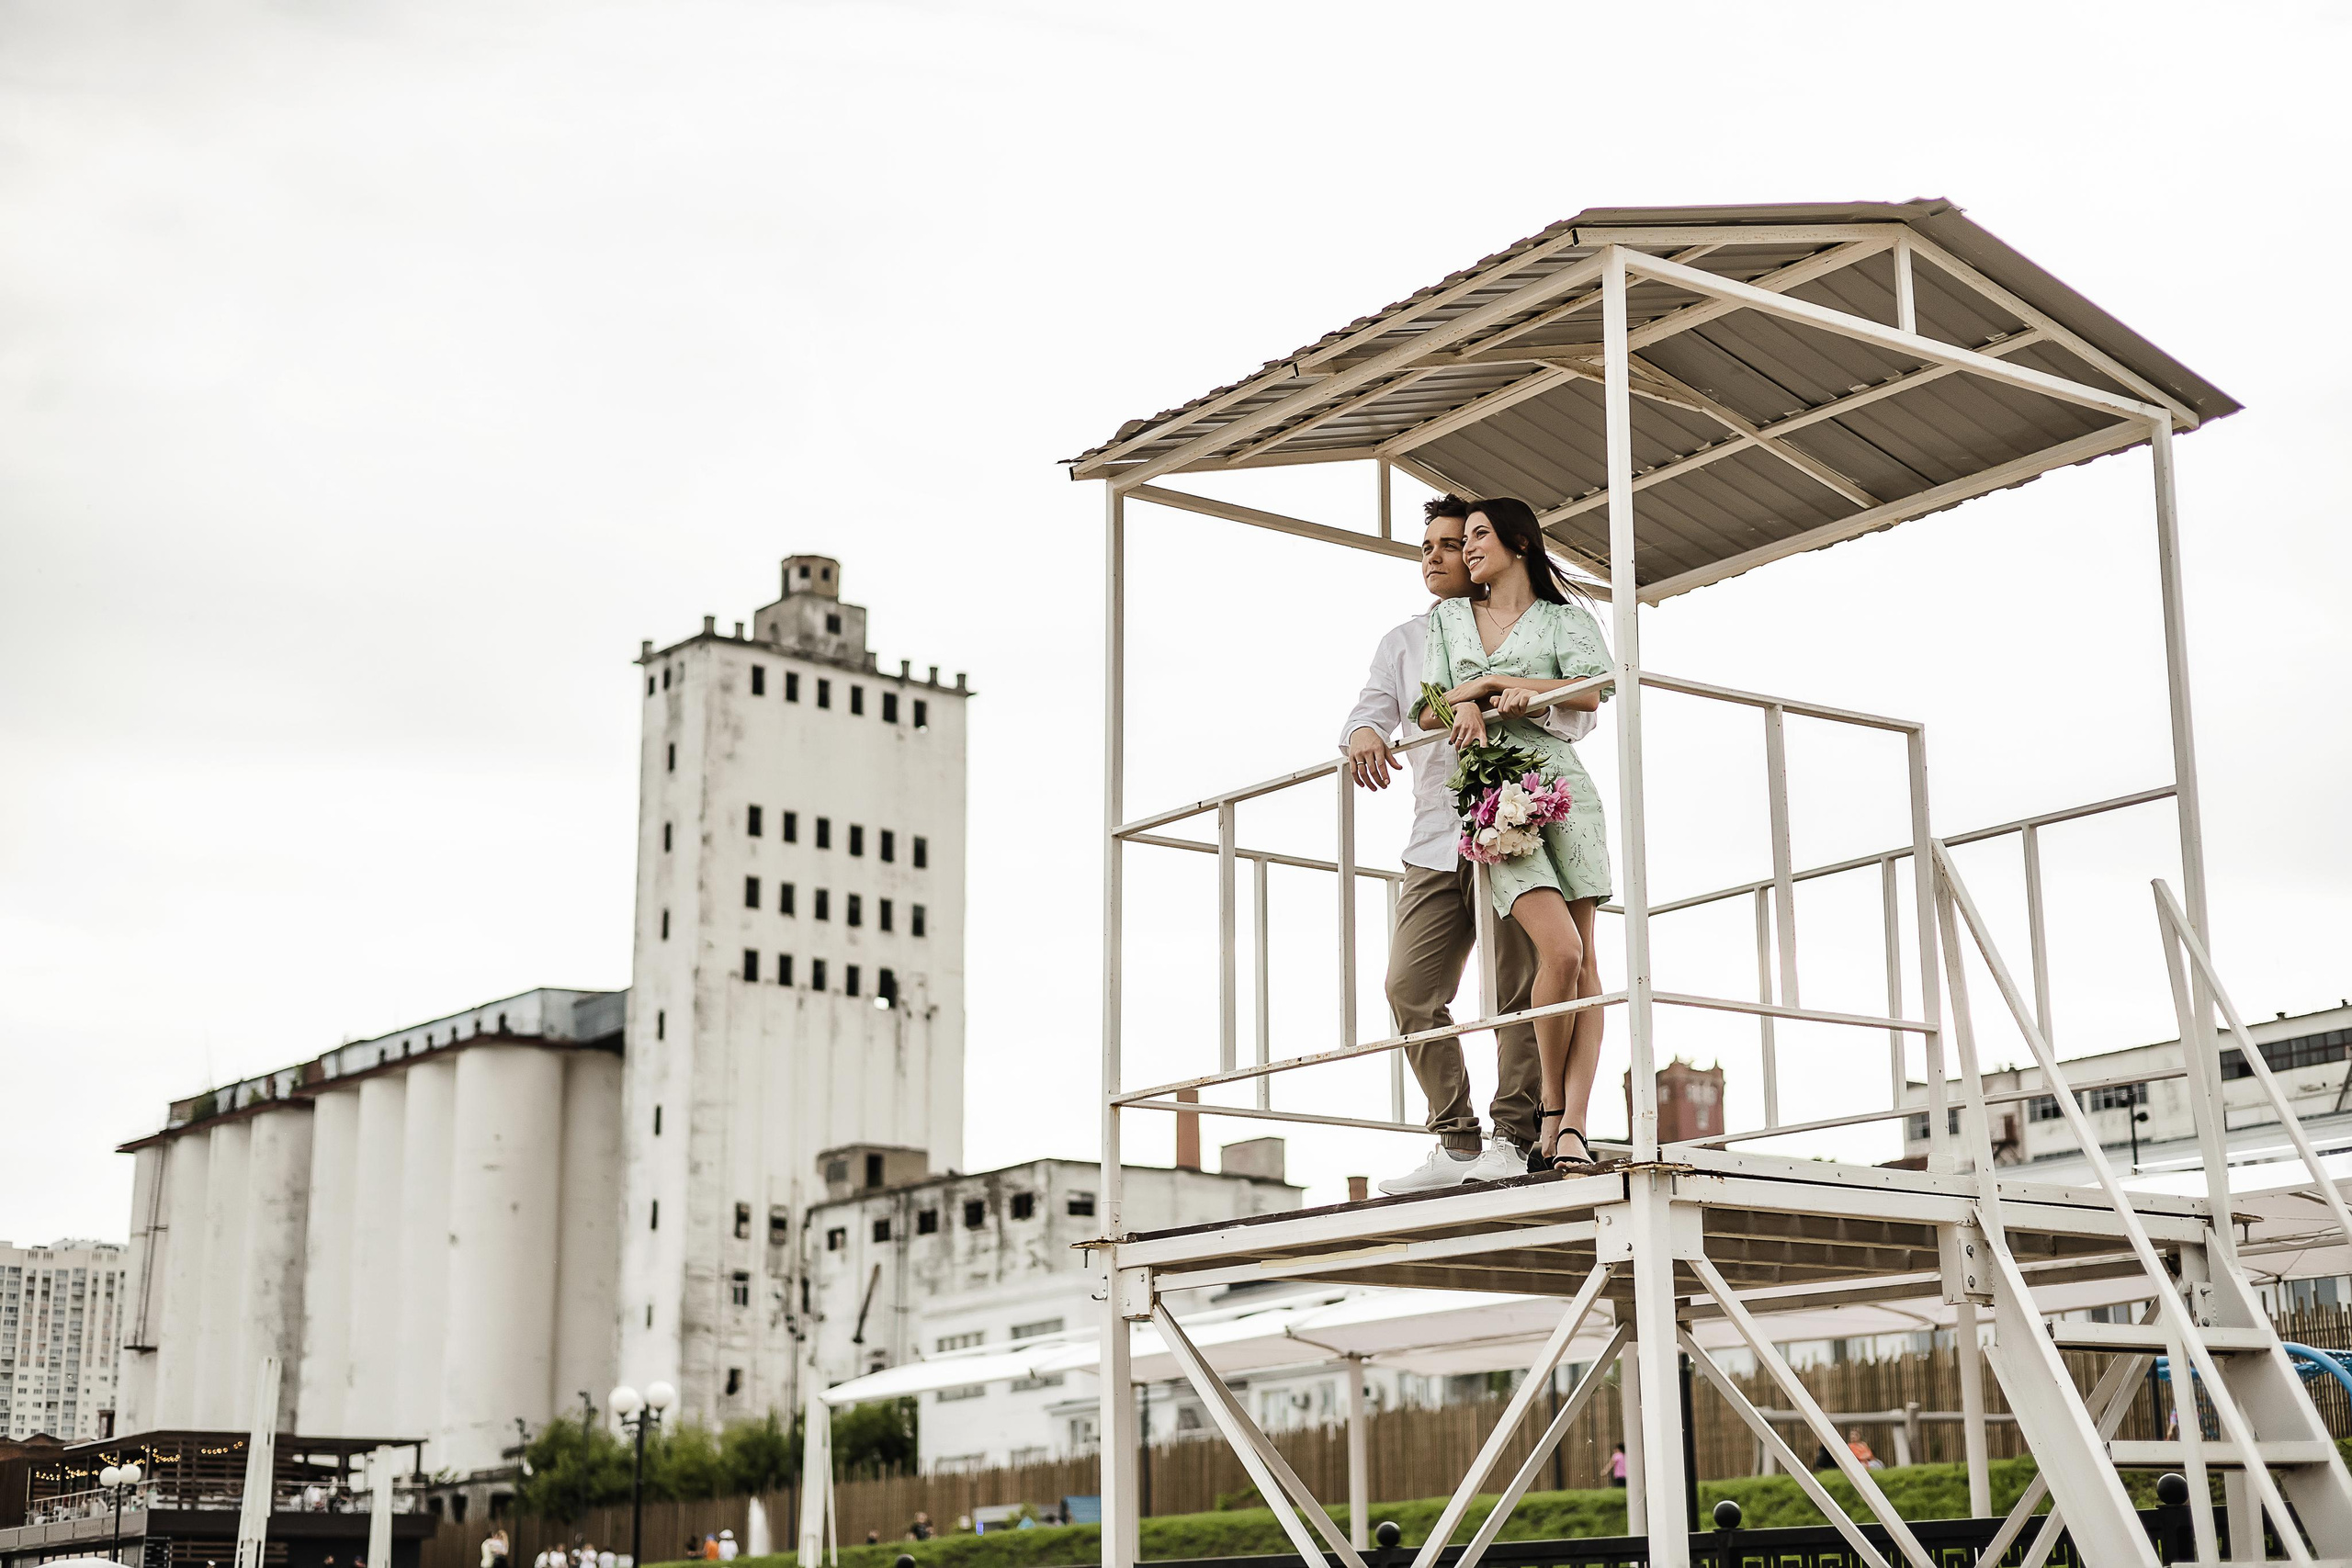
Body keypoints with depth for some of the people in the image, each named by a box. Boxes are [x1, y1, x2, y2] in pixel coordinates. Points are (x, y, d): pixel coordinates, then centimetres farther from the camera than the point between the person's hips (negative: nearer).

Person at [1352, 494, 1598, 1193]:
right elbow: (1371, 709, 9)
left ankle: (1512, 1139, -2)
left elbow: (1581, 713, 0)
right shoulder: (1402, 642, 22)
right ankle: (1457, 1141, 3)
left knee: (1518, 990, -7)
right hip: (1436, 840, 4)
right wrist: (1364, 736, -16)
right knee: (1410, 988, -5)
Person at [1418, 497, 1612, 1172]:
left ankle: (1571, 1129, -12)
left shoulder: (1564, 618, 11)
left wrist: (1489, 683, -7)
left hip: (1558, 785, 0)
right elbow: (1428, 713, 16)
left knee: (1583, 961, -9)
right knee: (1560, 948, -20)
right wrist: (1464, 704, -6)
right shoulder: (1448, 617, 20)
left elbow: (1589, 693, -5)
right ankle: (1552, 1110, -8)